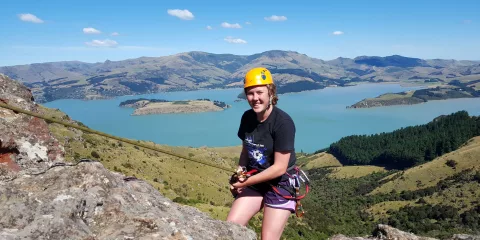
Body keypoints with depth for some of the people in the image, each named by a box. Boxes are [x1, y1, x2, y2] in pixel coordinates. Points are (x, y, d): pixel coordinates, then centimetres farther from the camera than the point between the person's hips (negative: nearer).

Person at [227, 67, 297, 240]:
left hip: (281, 184, -5)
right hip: (254, 182, 6)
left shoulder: (283, 122, -22)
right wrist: (239, 174, -5)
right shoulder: (247, 117, -3)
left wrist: (246, 182, -17)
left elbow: (279, 168, -21)